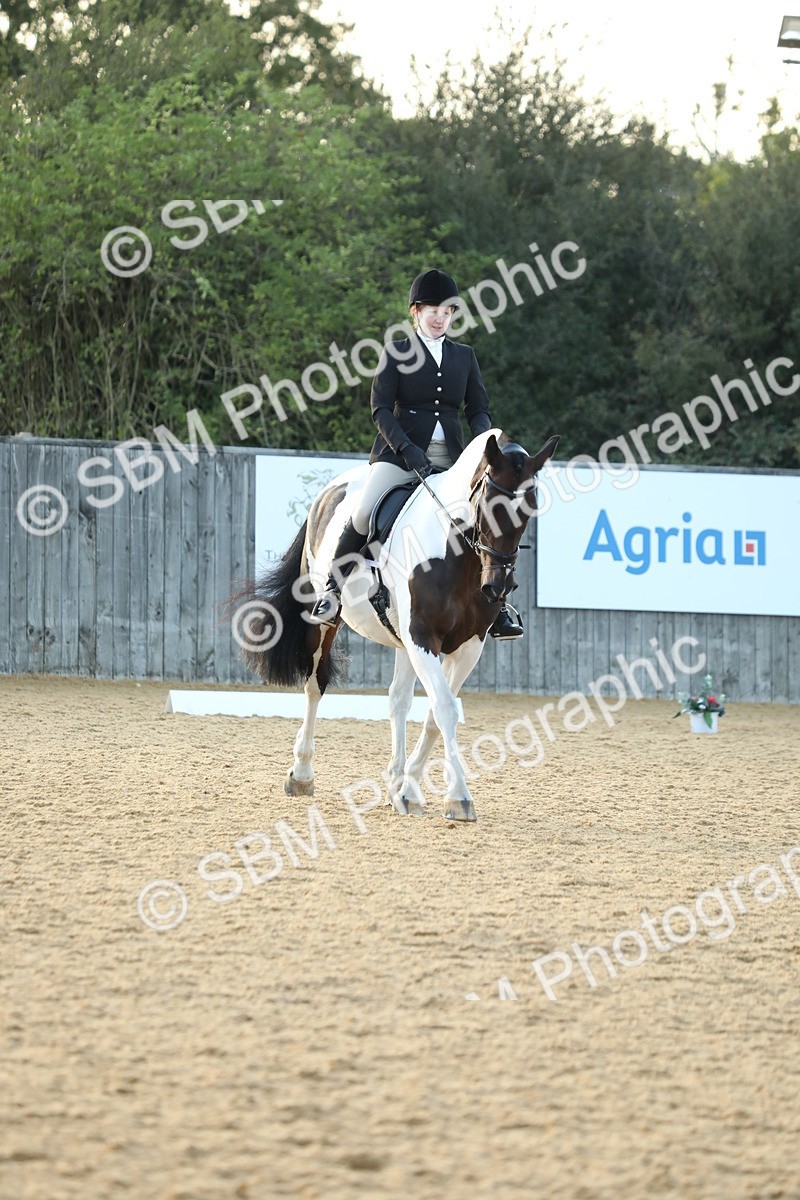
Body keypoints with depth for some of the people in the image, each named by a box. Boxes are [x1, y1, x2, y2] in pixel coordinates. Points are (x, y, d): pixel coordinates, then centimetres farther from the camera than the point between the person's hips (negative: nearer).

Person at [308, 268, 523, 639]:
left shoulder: (464, 356, 15)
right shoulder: (396, 353, 4)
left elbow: (479, 410, 12)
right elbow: (381, 408, -4)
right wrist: (406, 449, -19)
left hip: (450, 456, 3)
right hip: (401, 452, -3)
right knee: (363, 514, -23)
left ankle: (494, 607, -1)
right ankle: (332, 591, -8)